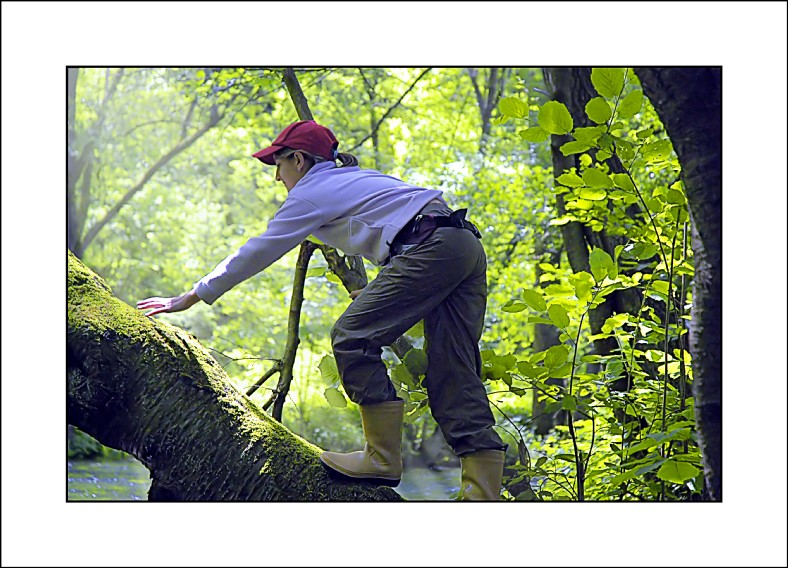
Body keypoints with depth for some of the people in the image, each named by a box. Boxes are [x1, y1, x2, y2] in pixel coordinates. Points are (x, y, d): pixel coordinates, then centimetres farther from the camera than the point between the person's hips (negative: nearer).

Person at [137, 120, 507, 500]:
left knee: (352, 337, -5)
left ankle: (383, 458, -4)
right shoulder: (353, 179, 30)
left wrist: (191, 297, 16)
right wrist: (376, 293, 29)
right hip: (468, 245, 9)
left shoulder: (312, 192, 5)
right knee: (453, 376, 3)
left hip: (431, 249, -9)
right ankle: (482, 493, -4)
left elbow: (256, 253, 9)